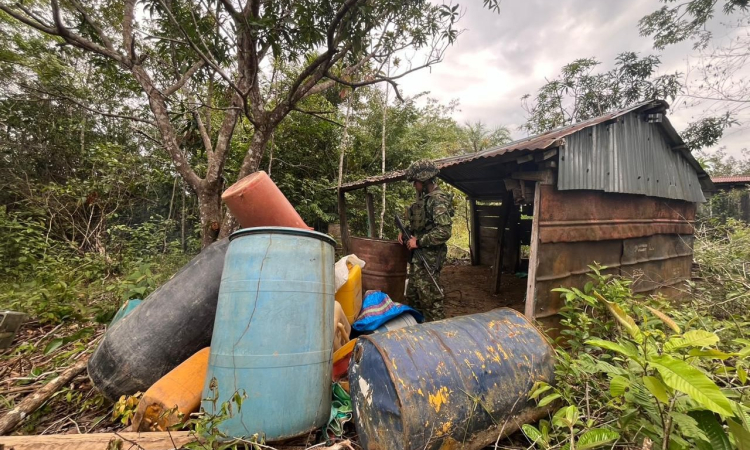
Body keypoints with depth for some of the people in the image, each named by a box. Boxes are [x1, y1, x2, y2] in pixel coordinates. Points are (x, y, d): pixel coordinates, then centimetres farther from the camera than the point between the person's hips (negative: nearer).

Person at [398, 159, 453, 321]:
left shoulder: (438, 200, -16)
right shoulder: (424, 198, 13)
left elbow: (444, 231, -25)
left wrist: (419, 242, -20)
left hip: (429, 257, -10)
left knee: (430, 299, -1)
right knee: (412, 296, 19)